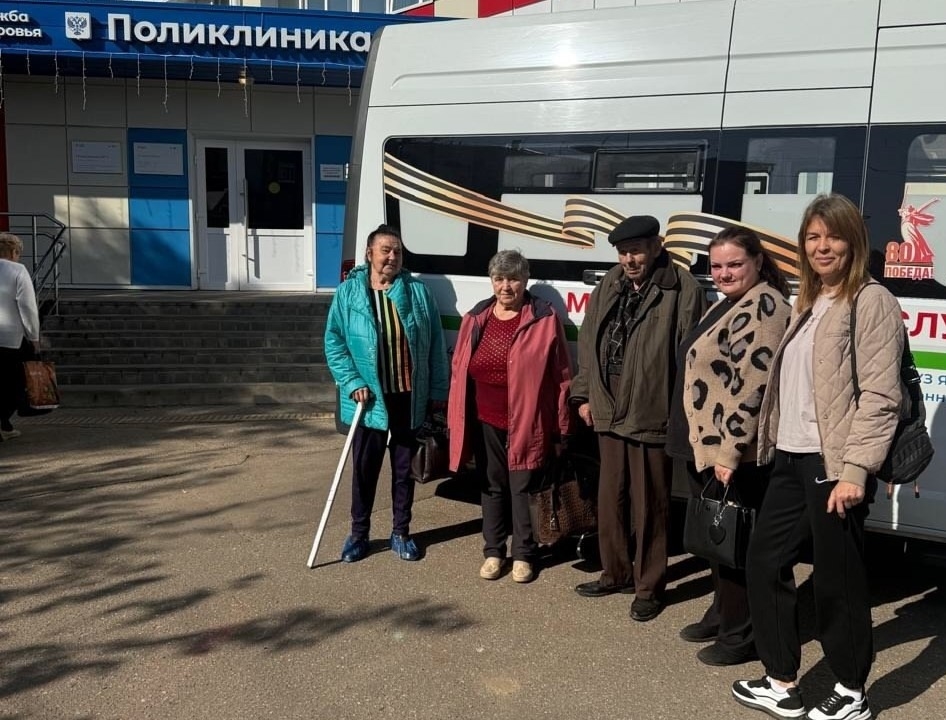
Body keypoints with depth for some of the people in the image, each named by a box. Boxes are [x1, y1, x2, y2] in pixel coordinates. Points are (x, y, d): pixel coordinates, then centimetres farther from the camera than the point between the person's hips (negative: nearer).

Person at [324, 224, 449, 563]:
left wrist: (437, 390, 0)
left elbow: (436, 344, 3)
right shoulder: (348, 293, -1)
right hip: (370, 398, -1)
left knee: (405, 467, 12)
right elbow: (334, 342, -1)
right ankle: (358, 533, 26)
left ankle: (401, 532, 27)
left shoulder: (418, 293, 3)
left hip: (410, 398, 1)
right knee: (364, 467, 9)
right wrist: (352, 382, -12)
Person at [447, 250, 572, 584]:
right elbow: (459, 371, 8)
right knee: (492, 486, 15)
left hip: (527, 422, -3)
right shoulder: (476, 318, 5)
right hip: (486, 421, 4)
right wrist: (455, 420, 7)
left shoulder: (545, 319, -6)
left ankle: (523, 554, 23)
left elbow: (561, 377, -5)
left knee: (522, 488, 7)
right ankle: (493, 551, 29)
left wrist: (561, 427, -5)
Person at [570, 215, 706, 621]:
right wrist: (584, 395, 12)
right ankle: (616, 573, 33)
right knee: (610, 500, 16)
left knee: (649, 506, 5)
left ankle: (649, 587, 21)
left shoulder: (682, 290, -11)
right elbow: (588, 343, 15)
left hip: (652, 417, -6)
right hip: (608, 413, 6)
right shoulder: (609, 286, 9)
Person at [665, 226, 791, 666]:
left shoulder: (762, 307, -15)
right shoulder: (730, 304, 17)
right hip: (706, 447, 10)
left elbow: (751, 387, -23)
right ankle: (722, 614, 34)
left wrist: (729, 452, -24)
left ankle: (741, 635, 12)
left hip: (733, 455, -10)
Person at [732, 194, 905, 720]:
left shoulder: (872, 302, -8)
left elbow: (880, 396, -15)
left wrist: (856, 470, -21)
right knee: (766, 562, 12)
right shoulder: (808, 305, 17)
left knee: (837, 579, 3)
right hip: (792, 458, 9)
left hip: (833, 464, -8)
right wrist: (774, 447, 12)